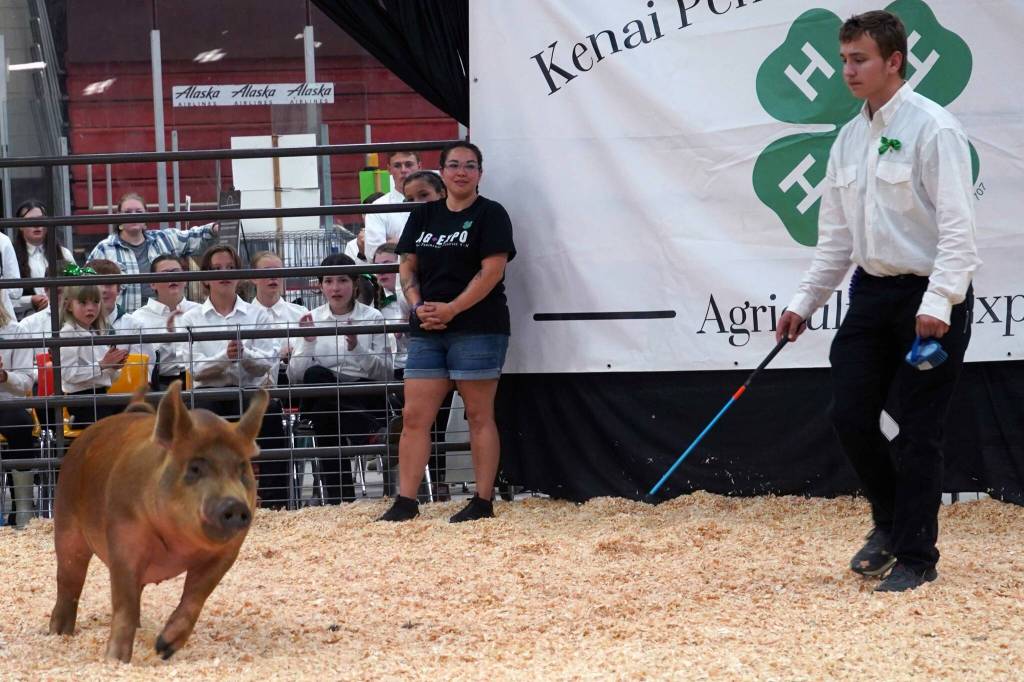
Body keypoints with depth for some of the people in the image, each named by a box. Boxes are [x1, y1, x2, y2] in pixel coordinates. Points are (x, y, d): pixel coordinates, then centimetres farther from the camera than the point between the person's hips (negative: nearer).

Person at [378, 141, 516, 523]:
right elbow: (407, 267, 13)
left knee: (479, 416, -1)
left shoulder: (490, 214, -1)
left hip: (477, 329, -5)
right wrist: (419, 306, -6)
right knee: (414, 417, 1)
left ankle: (483, 502, 4)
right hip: (426, 331, 6)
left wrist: (450, 310, -16)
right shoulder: (424, 215, 15)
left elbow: (492, 271, -11)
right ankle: (405, 501, 3)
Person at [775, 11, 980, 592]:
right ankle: (890, 523, 27)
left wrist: (938, 302, -27)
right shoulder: (849, 139, 11)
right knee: (851, 414, 4)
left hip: (930, 300, -7)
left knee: (919, 430, -2)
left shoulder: (932, 128, -12)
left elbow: (957, 225, -18)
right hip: (873, 293, 7)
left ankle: (916, 557, 10)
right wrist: (806, 302, 15)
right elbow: (837, 235, 18)